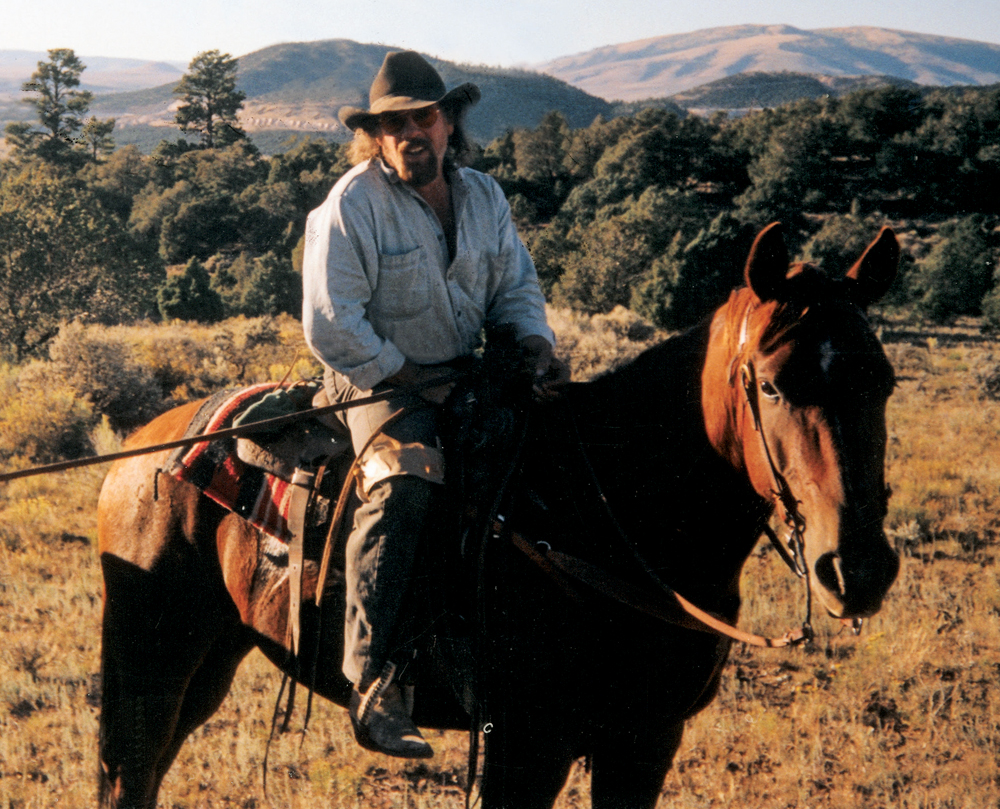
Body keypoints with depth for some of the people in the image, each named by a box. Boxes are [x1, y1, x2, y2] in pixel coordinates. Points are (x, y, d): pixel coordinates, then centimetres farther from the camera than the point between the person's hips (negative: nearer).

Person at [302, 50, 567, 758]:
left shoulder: (484, 196, 8)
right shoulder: (352, 205, -11)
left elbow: (517, 289, 14)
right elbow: (331, 327, -16)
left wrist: (538, 349, -7)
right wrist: (413, 381, -15)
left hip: (471, 375, 7)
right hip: (380, 382, -6)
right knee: (407, 480, -34)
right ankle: (375, 681, -36)